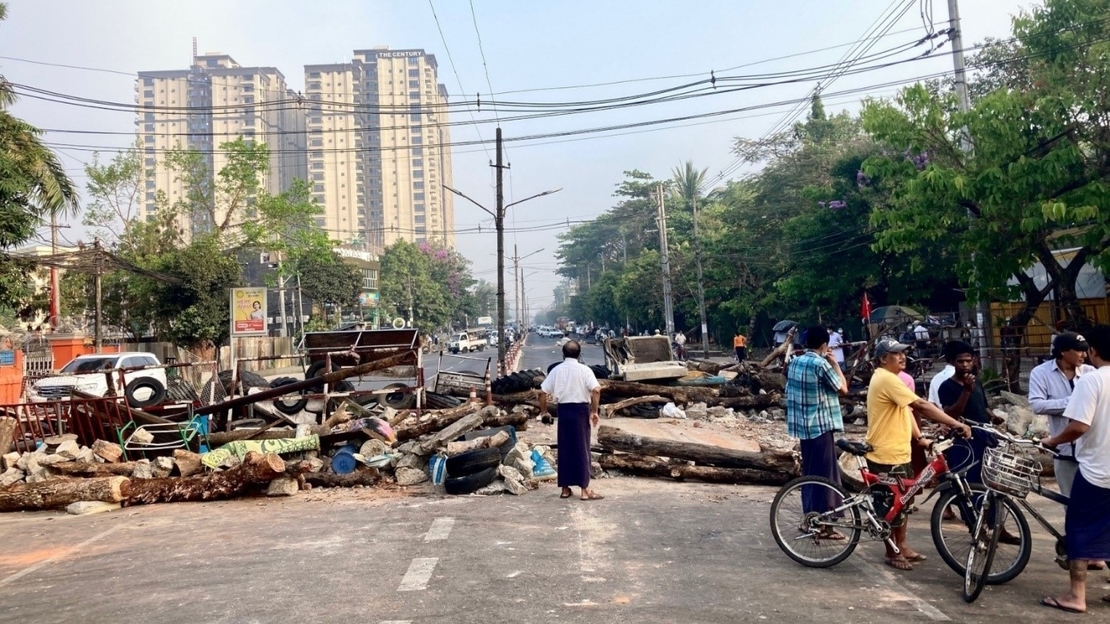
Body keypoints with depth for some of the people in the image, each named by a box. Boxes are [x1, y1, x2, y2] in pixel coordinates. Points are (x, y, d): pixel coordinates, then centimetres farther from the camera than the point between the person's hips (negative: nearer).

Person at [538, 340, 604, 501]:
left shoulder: (556, 370, 3)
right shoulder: (584, 370, -6)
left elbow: (543, 392, 0)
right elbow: (596, 390, -19)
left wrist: (543, 411, 12)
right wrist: (594, 411, -13)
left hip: (564, 410, 3)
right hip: (581, 410, -3)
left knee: (564, 448, 10)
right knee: (581, 449, 2)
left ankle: (565, 489, 15)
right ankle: (585, 489, 3)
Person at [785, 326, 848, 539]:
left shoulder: (795, 362, 7)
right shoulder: (821, 364, -16)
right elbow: (843, 389, -6)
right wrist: (835, 363, 1)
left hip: (802, 425, 8)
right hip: (821, 425, -8)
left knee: (809, 472, 16)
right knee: (825, 474, 0)